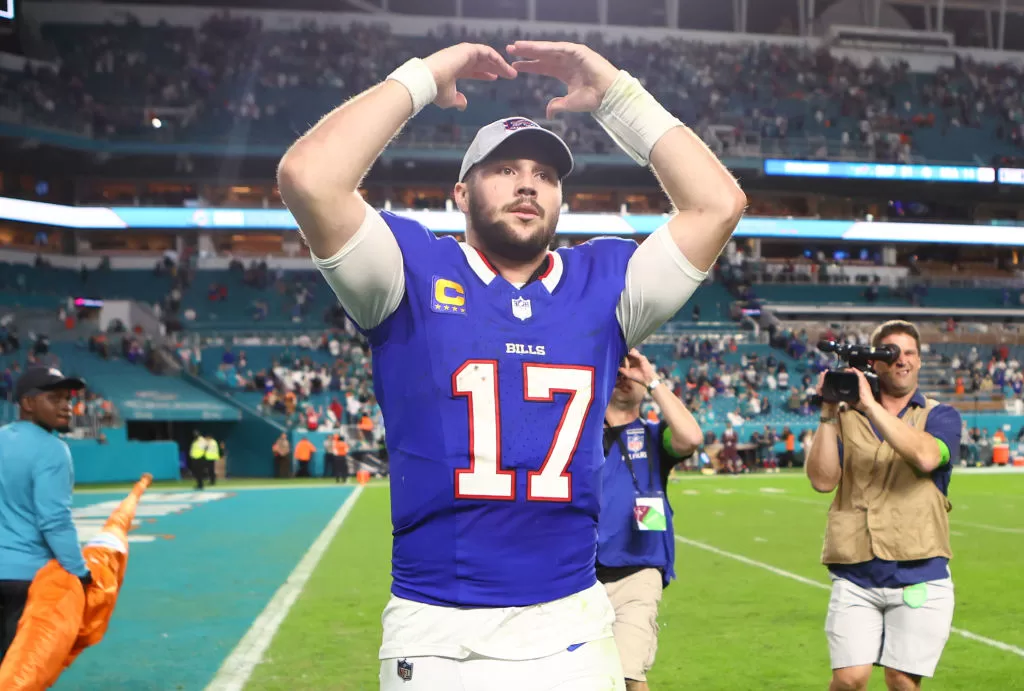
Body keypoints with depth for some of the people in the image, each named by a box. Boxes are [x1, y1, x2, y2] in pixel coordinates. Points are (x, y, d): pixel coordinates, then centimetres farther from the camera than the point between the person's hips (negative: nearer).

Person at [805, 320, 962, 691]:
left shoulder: (940, 416, 6)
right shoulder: (847, 418, 9)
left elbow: (925, 456, -17)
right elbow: (822, 480, -5)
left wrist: (870, 405, -18)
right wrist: (828, 414, -10)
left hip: (919, 577, 0)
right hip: (854, 577, 1)